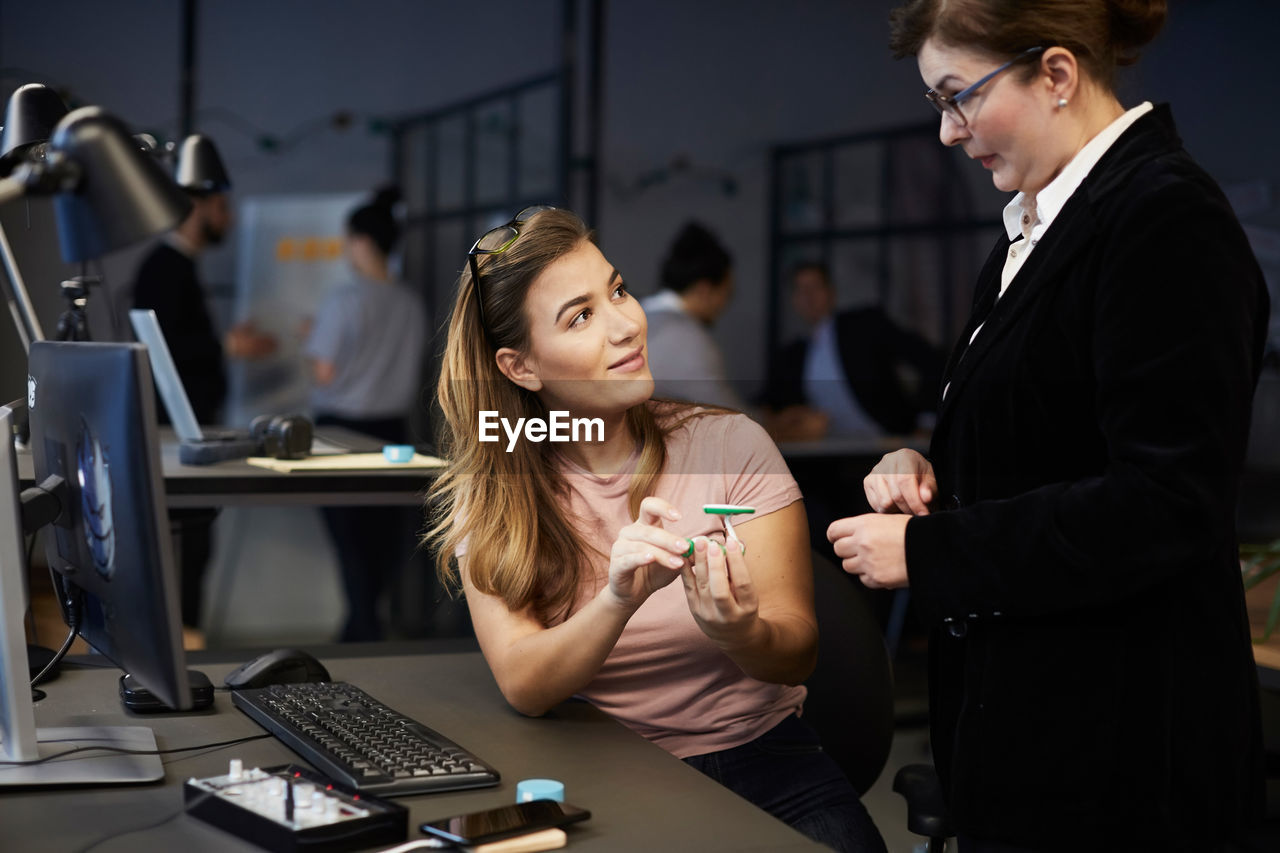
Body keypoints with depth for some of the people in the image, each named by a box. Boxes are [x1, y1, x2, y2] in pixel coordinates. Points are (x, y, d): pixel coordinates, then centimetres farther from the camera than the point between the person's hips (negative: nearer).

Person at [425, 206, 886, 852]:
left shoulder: (730, 445, -4)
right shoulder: (490, 496, -1)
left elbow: (798, 654, -7)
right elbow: (525, 688, -12)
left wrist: (736, 633, -31)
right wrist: (619, 600, -31)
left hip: (759, 754, 0)